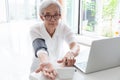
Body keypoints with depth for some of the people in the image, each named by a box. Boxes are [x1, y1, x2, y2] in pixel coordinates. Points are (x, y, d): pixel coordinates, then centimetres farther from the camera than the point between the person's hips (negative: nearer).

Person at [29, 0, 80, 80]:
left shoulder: (64, 27, -10)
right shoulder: (35, 30, -15)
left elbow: (75, 45, -25)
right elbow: (40, 49, -32)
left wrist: (70, 53, -49)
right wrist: (46, 63, -54)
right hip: (40, 70, -1)